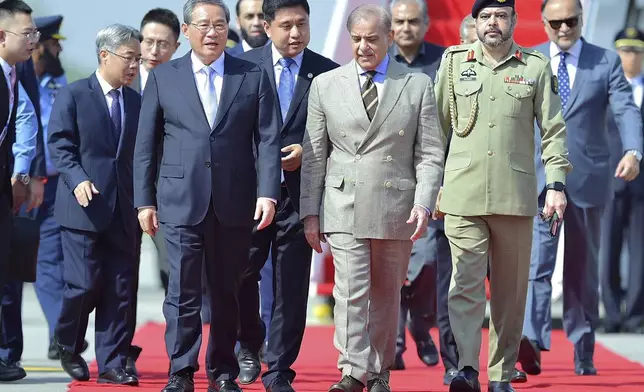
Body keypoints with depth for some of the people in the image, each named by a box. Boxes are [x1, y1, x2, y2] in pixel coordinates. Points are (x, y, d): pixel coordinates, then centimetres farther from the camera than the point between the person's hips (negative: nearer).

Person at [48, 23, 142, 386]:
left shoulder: (136, 102, 13)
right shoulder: (73, 96, -1)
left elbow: (141, 152, 14)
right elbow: (60, 146, -6)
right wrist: (78, 179, -20)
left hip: (124, 210, 4)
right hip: (84, 207, -4)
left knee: (120, 289, 1)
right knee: (85, 284, -6)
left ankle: (112, 364, 6)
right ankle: (68, 348, 19)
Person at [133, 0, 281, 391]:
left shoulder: (254, 77, 6)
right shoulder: (162, 77, 6)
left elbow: (268, 139, 2)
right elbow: (146, 145, 7)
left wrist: (268, 193, -9)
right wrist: (145, 200, 2)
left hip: (235, 204, 1)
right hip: (181, 202, -1)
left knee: (227, 292, 8)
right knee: (183, 292, -5)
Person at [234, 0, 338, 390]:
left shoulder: (327, 73, 2)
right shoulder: (244, 66, 3)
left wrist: (306, 152, -11)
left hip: (300, 191, 0)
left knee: (292, 285, 1)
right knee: (240, 274, 1)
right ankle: (250, 344, 28)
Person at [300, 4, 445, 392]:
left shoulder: (418, 85, 5)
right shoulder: (326, 85, 7)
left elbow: (430, 153, 3)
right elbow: (313, 155, 7)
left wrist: (424, 203, -10)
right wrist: (310, 211, 1)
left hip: (396, 210, 0)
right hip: (343, 209, 0)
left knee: (387, 295, 8)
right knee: (351, 291, -11)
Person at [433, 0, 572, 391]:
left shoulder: (537, 67, 7)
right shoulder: (454, 63, 9)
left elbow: (554, 130, 6)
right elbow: (436, 126, 13)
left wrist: (556, 184, -2)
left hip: (515, 197, 1)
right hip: (463, 196, -1)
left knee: (510, 289, 5)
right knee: (466, 282, -11)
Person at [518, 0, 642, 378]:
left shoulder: (607, 62, 5)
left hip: (588, 179, 0)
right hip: (539, 179, 0)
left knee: (583, 268, 8)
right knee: (537, 261, -16)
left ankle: (583, 353, 16)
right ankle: (532, 339, -27)